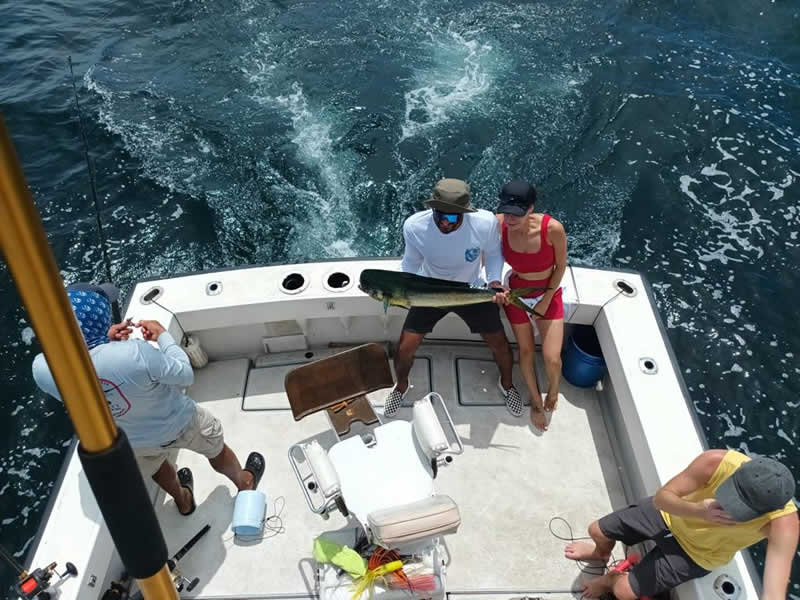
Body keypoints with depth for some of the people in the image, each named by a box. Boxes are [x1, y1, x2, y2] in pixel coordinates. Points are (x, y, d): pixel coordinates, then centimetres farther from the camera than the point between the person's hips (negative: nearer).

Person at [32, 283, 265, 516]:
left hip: (130, 440, 4)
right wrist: (163, 334, -13)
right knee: (217, 451, 30)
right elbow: (185, 375, -24)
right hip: (179, 424, -4)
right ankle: (244, 482, 58)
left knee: (154, 465, 39)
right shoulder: (134, 353, -44)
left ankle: (183, 500, 67)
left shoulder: (42, 369, -30)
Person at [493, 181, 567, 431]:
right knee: (526, 351, 11)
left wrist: (546, 300, -8)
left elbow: (561, 265, -12)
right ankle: (536, 401, 37)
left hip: (548, 293, -1)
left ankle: (553, 389, 31)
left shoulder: (553, 228, -30)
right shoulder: (498, 225, -25)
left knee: (552, 359, -6)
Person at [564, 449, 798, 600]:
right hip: (670, 515, 2)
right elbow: (661, 498, -27)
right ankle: (601, 554, 53)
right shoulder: (716, 462, -36)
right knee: (597, 531, 11)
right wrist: (697, 511, -49)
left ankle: (610, 580, 38)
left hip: (697, 554, -1)